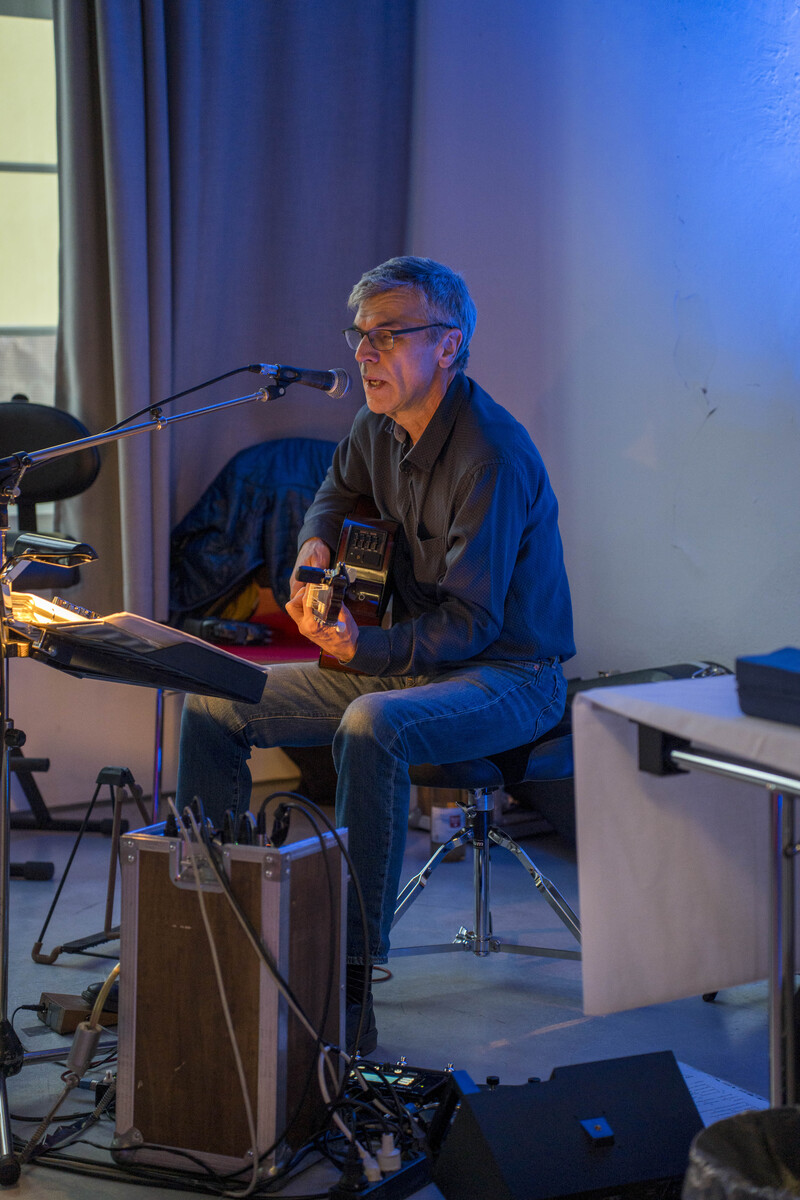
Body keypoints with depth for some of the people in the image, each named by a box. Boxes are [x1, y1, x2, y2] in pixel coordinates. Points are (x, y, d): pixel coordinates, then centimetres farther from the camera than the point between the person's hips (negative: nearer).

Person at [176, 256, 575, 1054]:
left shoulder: (491, 456, -24)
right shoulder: (381, 426, 2)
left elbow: (471, 621, -26)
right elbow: (339, 490, 26)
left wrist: (366, 649, -41)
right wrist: (315, 544, 4)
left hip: (509, 676, -8)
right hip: (409, 659, 9)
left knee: (371, 727, -40)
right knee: (212, 706, -2)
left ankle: (353, 979, -33)